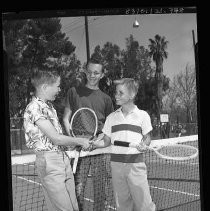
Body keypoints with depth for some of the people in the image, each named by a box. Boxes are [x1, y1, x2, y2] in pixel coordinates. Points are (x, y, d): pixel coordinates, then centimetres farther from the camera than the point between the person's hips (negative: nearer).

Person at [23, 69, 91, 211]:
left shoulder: (48, 106, 14)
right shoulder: (35, 108, -16)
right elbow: (56, 138, -19)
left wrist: (77, 142, 10)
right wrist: (80, 141, -7)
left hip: (63, 156, 9)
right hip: (49, 160, -9)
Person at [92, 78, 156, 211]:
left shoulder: (142, 115, 2)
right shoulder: (112, 117, 10)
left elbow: (147, 137, 8)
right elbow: (106, 141, 12)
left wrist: (144, 144, -13)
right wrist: (93, 144, -6)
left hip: (135, 164, -3)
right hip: (117, 164, 3)